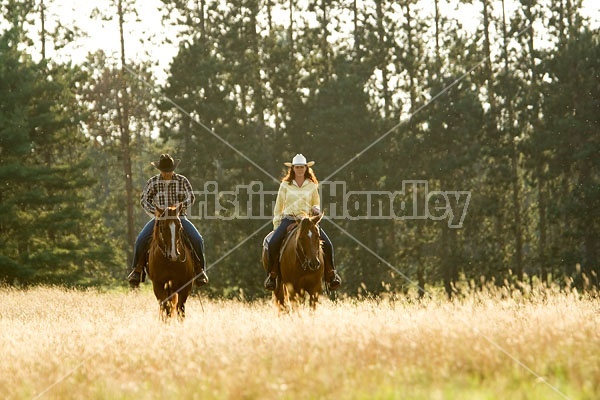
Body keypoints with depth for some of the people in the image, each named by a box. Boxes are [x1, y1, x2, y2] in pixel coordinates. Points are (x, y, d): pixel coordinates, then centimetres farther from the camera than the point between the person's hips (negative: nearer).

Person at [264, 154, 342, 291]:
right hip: (288, 219, -1)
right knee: (273, 243, -26)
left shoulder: (312, 186, 11)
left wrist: (316, 209, -3)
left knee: (327, 244, -17)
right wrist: (276, 225, 5)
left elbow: (316, 204, 21)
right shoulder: (285, 185, 8)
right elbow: (278, 207, 11)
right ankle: (272, 274, -10)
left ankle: (331, 274, 1)